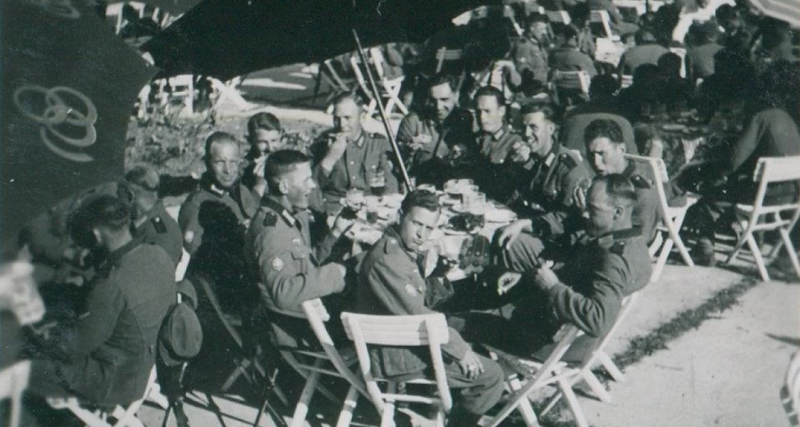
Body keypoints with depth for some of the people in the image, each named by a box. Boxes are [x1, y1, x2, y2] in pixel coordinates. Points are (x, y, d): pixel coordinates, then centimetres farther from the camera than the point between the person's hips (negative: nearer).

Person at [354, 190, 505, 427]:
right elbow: (416, 315, -25)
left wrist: (437, 277, -7)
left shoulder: (405, 249, 8)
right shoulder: (385, 259, -23)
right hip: (397, 354, -10)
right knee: (491, 376, -10)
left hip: (409, 337, 10)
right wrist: (460, 350, -18)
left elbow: (424, 302, 11)